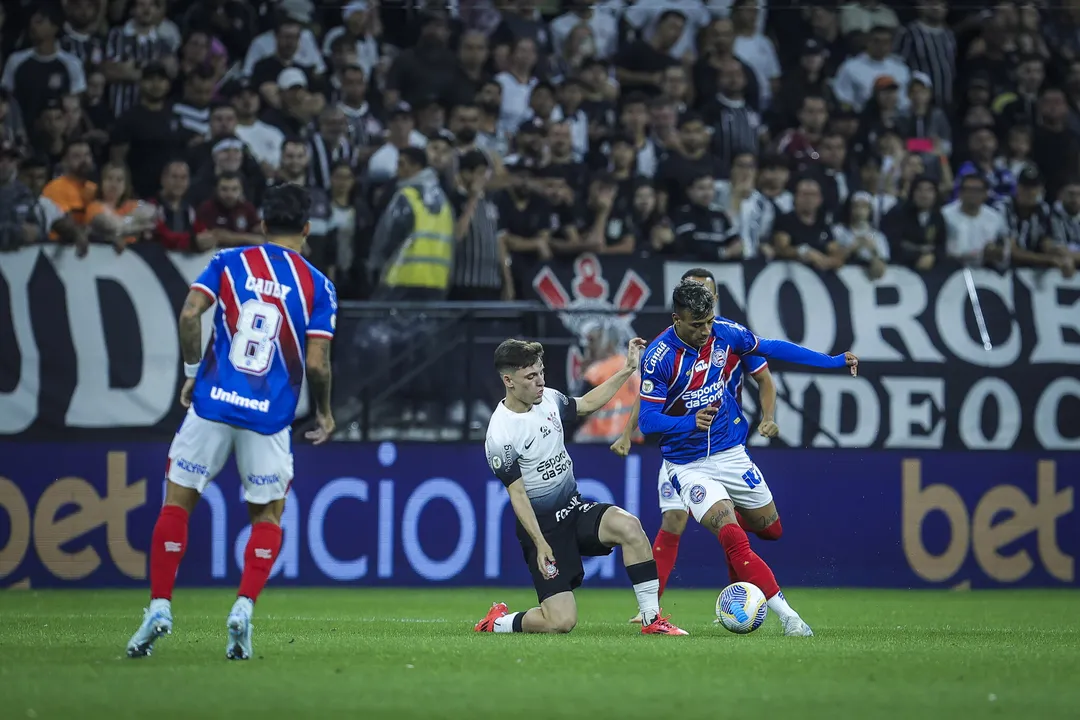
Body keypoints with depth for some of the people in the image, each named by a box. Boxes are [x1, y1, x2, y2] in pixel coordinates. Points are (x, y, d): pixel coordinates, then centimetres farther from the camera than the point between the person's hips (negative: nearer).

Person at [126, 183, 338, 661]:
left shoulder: (229, 262, 4)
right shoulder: (318, 286, 2)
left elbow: (190, 313, -9)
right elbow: (316, 363, -4)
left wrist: (192, 372, 4)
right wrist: (324, 412, 12)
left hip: (213, 402, 0)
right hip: (270, 417, 0)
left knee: (177, 503, 10)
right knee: (268, 516, 14)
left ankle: (160, 607, 1)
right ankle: (243, 609, -5)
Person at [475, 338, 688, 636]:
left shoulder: (548, 399, 1)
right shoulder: (501, 435, -19)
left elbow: (586, 404, 22)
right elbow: (517, 494, -16)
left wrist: (627, 369, 19)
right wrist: (540, 544, -20)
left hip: (575, 511, 7)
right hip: (542, 525, -7)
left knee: (629, 526, -25)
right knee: (561, 622, -16)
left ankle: (652, 620, -15)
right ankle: (497, 622, 14)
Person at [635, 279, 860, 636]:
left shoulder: (725, 333, -7)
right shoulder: (658, 357, -20)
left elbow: (771, 348, 10)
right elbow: (647, 420, -18)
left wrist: (832, 362, 11)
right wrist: (691, 423, -35)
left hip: (731, 454, 5)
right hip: (688, 465, -5)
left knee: (768, 525, 13)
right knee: (733, 536, -22)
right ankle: (787, 615, -24)